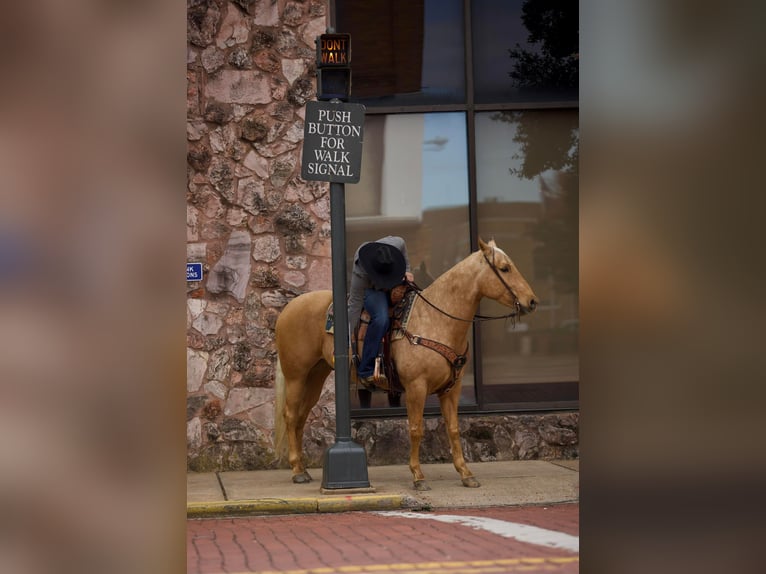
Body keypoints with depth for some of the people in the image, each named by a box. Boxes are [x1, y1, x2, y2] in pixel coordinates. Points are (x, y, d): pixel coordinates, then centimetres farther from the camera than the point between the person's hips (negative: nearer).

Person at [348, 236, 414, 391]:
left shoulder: (398, 243, -30)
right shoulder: (360, 273, -37)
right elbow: (355, 305, -31)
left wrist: (406, 272, -20)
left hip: (396, 285, 6)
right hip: (371, 289, -6)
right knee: (381, 319, -31)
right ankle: (366, 371, -25)